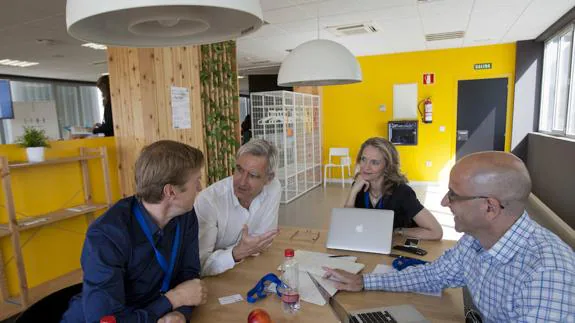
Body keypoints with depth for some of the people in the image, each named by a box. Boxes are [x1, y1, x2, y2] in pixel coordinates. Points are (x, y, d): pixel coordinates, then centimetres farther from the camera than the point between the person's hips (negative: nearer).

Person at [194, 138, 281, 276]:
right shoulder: (207, 200, -23)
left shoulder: (273, 188, -12)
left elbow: (263, 242, -4)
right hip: (213, 277, -3)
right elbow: (200, 265, -23)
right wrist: (236, 254, -35)